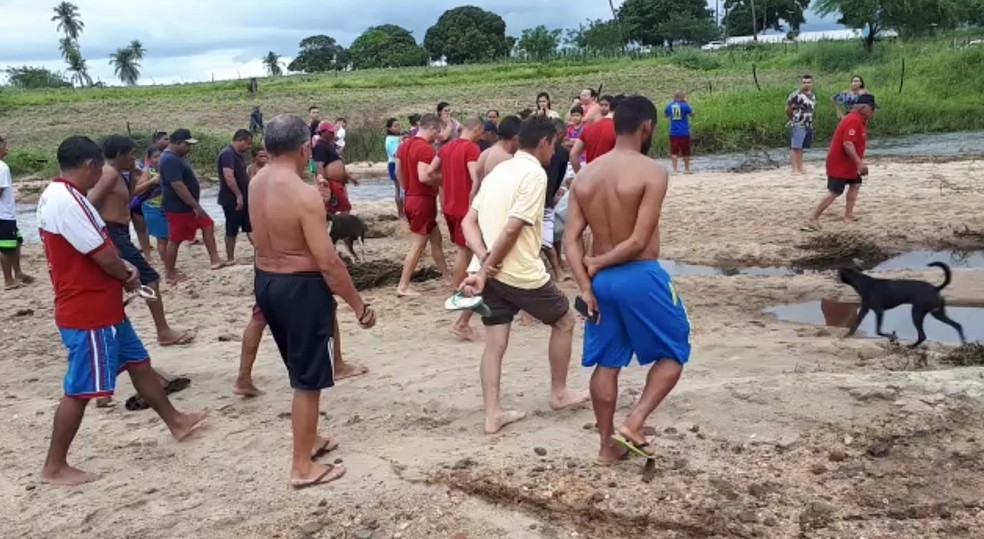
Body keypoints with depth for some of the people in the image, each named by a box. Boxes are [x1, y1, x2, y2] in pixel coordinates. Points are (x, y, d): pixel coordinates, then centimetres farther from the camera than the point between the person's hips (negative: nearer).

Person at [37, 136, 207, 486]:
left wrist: (123, 271, -1)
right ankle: (54, 467, 13)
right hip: (87, 314, -11)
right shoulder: (65, 201, -24)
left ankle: (176, 422, 34)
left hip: (103, 308, 11)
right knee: (80, 389, 0)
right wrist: (128, 275, -5)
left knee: (138, 363, 20)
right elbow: (102, 255, -25)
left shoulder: (63, 196, 11)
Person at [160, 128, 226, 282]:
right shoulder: (170, 160, -23)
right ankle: (170, 273, 12)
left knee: (208, 224, 10)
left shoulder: (178, 157, 10)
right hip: (177, 207, -10)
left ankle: (214, 260, 8)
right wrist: (196, 206, -28)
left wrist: (195, 205, 22)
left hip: (187, 205, 10)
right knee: (175, 240, 0)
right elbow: (178, 186, -30)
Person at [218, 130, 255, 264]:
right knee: (232, 230, 1)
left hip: (242, 198, 9)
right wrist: (239, 196, -26)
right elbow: (228, 177, -28)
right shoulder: (227, 153, -18)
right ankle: (230, 258, 10)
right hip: (232, 199, -9)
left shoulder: (237, 154, 13)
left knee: (249, 227, 10)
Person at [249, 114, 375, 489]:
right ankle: (303, 467, 16)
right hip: (300, 287, -8)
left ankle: (308, 438, 42)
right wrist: (359, 305, -14)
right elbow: (327, 261, -23)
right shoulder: (304, 194, -23)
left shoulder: (256, 183, 2)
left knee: (300, 370, 25)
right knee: (308, 380, 5)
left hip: (266, 281, 9)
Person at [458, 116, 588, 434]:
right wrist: (485, 270, -14)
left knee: (495, 344, 11)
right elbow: (512, 230, -20)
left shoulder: (499, 170, 14)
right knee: (564, 322, 16)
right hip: (522, 274, -7)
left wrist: (483, 260, -6)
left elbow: (469, 221, 7)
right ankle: (558, 393, 27)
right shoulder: (535, 174, -12)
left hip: (491, 273, 7)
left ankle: (493, 415, 12)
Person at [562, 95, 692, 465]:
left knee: (607, 363, 16)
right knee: (674, 353, 14)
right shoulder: (652, 172, -14)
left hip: (602, 280, 6)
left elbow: (571, 240, -2)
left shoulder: (584, 176, 4)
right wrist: (597, 265, -7)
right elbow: (639, 242, -19)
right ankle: (633, 423, 3)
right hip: (641, 277, -6)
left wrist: (586, 285, -5)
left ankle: (608, 445, 24)